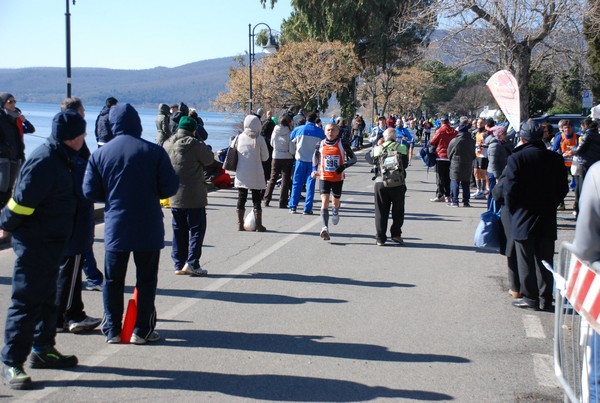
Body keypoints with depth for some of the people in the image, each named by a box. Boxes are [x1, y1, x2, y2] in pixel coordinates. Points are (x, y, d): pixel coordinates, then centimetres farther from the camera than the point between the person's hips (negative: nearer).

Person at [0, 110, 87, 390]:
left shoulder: (58, 159, 9)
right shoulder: (44, 163, -23)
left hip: (50, 243, 10)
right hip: (34, 244, -10)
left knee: (47, 298, 19)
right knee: (26, 302, -6)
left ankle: (42, 350, 32)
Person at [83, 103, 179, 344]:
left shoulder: (100, 154, -4)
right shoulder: (155, 152, -9)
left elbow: (90, 192, -2)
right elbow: (170, 187, -8)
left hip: (115, 228, 2)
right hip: (149, 229, -1)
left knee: (113, 280, 13)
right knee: (146, 280, 9)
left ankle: (112, 330, 17)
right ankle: (142, 330, 11)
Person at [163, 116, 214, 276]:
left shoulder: (167, 144, 6)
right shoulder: (195, 145, -14)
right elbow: (209, 160, -2)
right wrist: (206, 148, 11)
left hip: (174, 196, 6)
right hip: (194, 196, -6)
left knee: (179, 230, 13)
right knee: (196, 228, 1)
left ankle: (179, 264, 13)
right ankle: (191, 263, -7)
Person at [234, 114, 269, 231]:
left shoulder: (239, 137, -3)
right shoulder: (260, 139, -9)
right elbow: (265, 157, -2)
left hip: (241, 173, 2)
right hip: (256, 174, -2)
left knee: (241, 199, 10)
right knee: (256, 200, 6)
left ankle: (240, 224, 13)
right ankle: (259, 225, 8)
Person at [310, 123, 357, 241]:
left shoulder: (343, 144, -6)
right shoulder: (320, 145, 1)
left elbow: (353, 158, 0)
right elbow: (315, 156, 19)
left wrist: (344, 166, -17)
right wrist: (314, 169, 5)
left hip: (338, 178, 0)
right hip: (324, 177, 0)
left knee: (336, 201, 17)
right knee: (324, 201, -14)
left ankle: (335, 213, 54)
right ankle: (325, 228, -23)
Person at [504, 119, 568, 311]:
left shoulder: (516, 158, -13)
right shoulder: (556, 159, 0)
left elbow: (510, 190, -13)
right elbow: (562, 189, 5)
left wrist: (512, 212, 1)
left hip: (523, 218, -4)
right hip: (548, 219, 4)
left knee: (526, 261, 5)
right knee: (545, 260, 11)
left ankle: (530, 298, 8)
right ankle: (545, 299, 15)